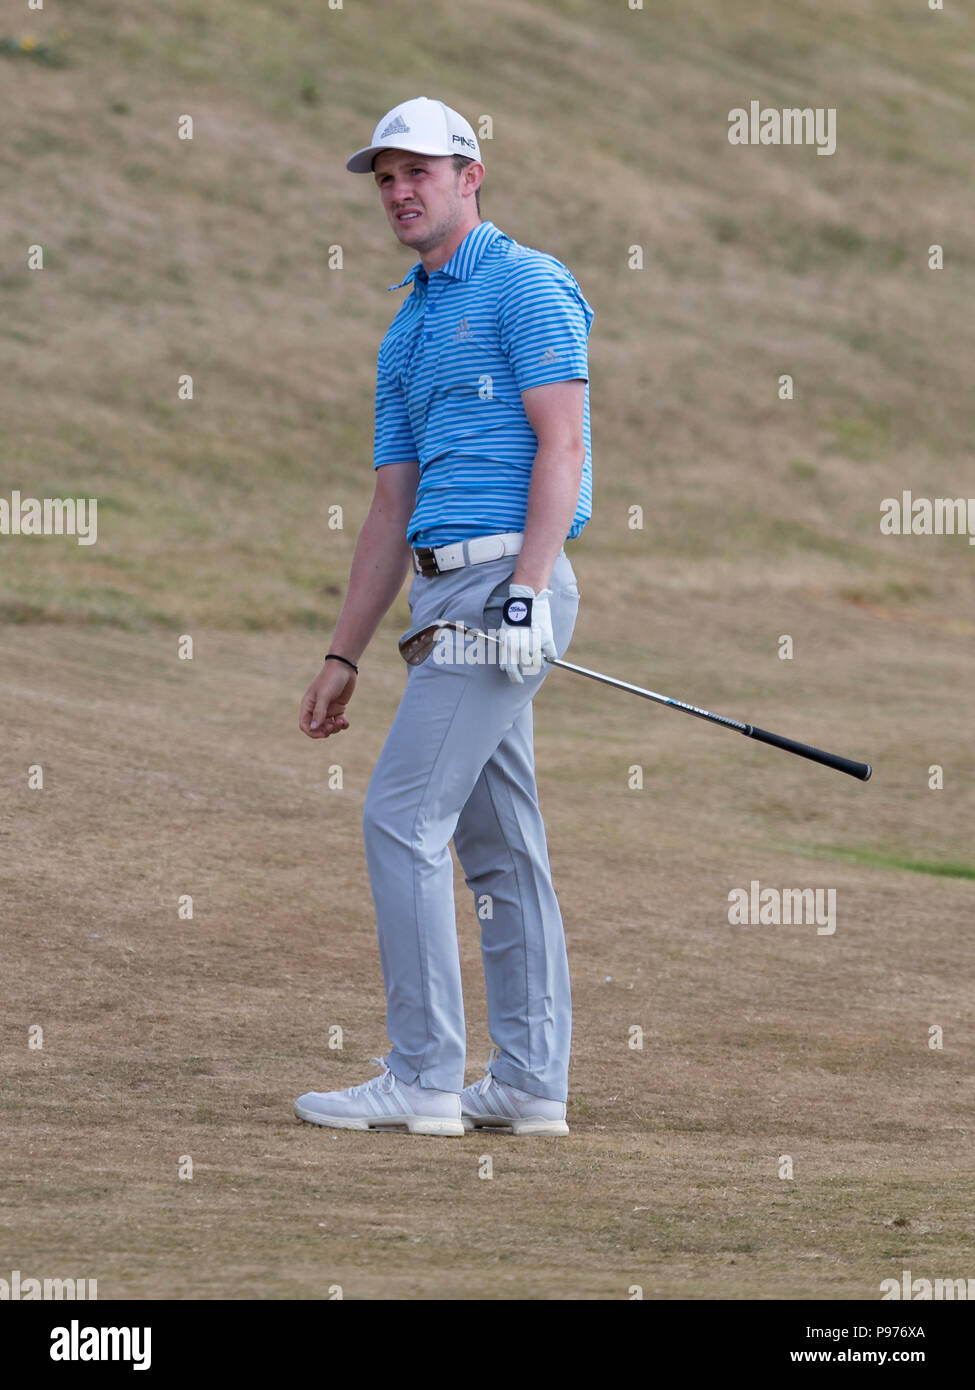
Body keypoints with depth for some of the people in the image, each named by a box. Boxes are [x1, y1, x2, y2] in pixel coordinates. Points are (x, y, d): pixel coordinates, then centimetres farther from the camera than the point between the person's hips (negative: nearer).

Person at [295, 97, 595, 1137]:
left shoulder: (526, 286, -5)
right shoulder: (408, 331, 21)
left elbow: (561, 445, -14)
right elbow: (393, 507, 22)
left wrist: (527, 590, -23)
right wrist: (343, 655, 18)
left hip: (501, 581, -9)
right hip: (447, 594, 9)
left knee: (402, 818, -12)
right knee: (499, 845, 8)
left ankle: (423, 1078, -10)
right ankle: (530, 1080, 10)